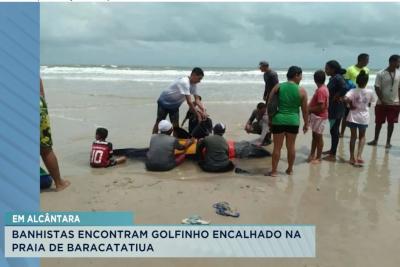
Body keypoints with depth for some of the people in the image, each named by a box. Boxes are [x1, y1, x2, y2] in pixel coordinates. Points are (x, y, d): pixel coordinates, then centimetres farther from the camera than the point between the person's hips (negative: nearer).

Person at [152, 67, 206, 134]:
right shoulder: (184, 82, -33)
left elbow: (197, 100, -8)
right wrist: (198, 115, -33)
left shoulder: (193, 85, -7)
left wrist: (203, 111, -23)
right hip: (164, 101, -7)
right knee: (159, 122, 2)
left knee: (176, 125, 2)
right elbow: (189, 102, -36)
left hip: (174, 105, 8)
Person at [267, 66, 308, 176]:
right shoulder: (302, 91, -5)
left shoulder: (278, 87, -3)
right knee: (291, 146, 14)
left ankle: (274, 171, 14)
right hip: (293, 121, 0)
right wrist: (306, 124, 12)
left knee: (277, 147, 7)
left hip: (279, 120, 0)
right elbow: (305, 110, 0)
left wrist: (270, 118, 12)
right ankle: (290, 169, 28)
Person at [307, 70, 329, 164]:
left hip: (319, 117, -10)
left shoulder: (321, 90, -22)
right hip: (316, 116, 10)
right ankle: (312, 154, 26)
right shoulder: (323, 88, 9)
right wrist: (310, 108, 8)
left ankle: (318, 158, 11)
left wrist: (310, 110, -15)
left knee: (318, 136, 1)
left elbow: (321, 107, -25)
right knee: (314, 135, 16)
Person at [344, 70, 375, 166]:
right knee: (362, 137, 18)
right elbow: (369, 104, 4)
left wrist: (351, 105, -14)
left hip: (353, 116, 0)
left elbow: (346, 99, -30)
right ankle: (359, 156, 3)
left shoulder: (353, 91, -12)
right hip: (364, 117, 1)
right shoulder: (370, 92, -7)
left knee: (353, 136, 14)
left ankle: (352, 157, 19)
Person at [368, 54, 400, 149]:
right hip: (381, 103, -2)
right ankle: (375, 140, 20)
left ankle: (388, 142, 15)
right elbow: (377, 88, -8)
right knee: (379, 122, 7)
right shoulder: (380, 74, -8)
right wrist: (382, 100, -12)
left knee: (391, 123, 5)